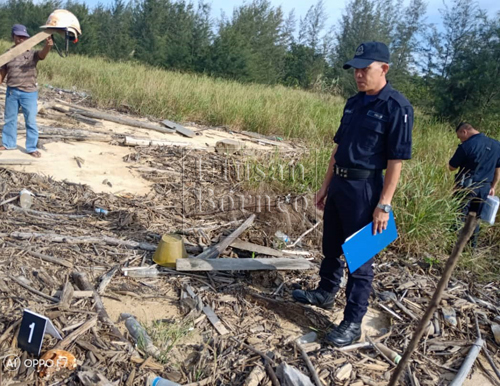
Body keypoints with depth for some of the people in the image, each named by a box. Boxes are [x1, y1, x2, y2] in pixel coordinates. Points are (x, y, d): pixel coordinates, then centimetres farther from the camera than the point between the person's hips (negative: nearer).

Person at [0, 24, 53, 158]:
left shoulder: (32, 53, -4)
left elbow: (42, 54, -27)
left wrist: (48, 46, -49)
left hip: (29, 93, -3)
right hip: (11, 91, 3)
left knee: (31, 121, 3)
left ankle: (32, 148, 13)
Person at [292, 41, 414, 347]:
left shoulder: (397, 107, -14)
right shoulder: (354, 102, 9)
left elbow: (396, 161, -16)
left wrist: (384, 204, -20)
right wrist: (326, 185, 15)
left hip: (365, 189, -8)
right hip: (339, 184, 8)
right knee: (331, 247, 21)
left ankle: (353, 323, 15)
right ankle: (325, 294, 41)